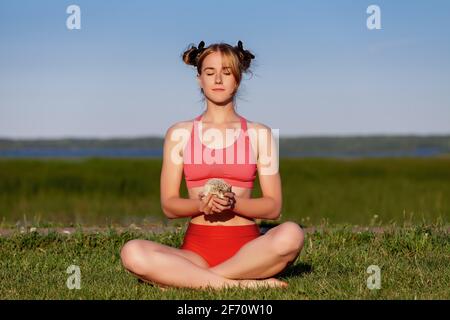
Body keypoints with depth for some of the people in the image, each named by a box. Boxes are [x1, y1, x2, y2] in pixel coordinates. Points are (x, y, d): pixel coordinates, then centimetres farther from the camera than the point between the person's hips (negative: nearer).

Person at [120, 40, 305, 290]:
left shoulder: (259, 134, 10)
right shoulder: (179, 133, 11)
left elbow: (273, 207, 5)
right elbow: (168, 206, 7)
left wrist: (233, 203, -15)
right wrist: (200, 205, -14)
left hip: (246, 246, 1)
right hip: (197, 246, 0)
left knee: (291, 234, -34)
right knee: (132, 253, -30)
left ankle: (180, 278, -25)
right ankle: (240, 283, -28)